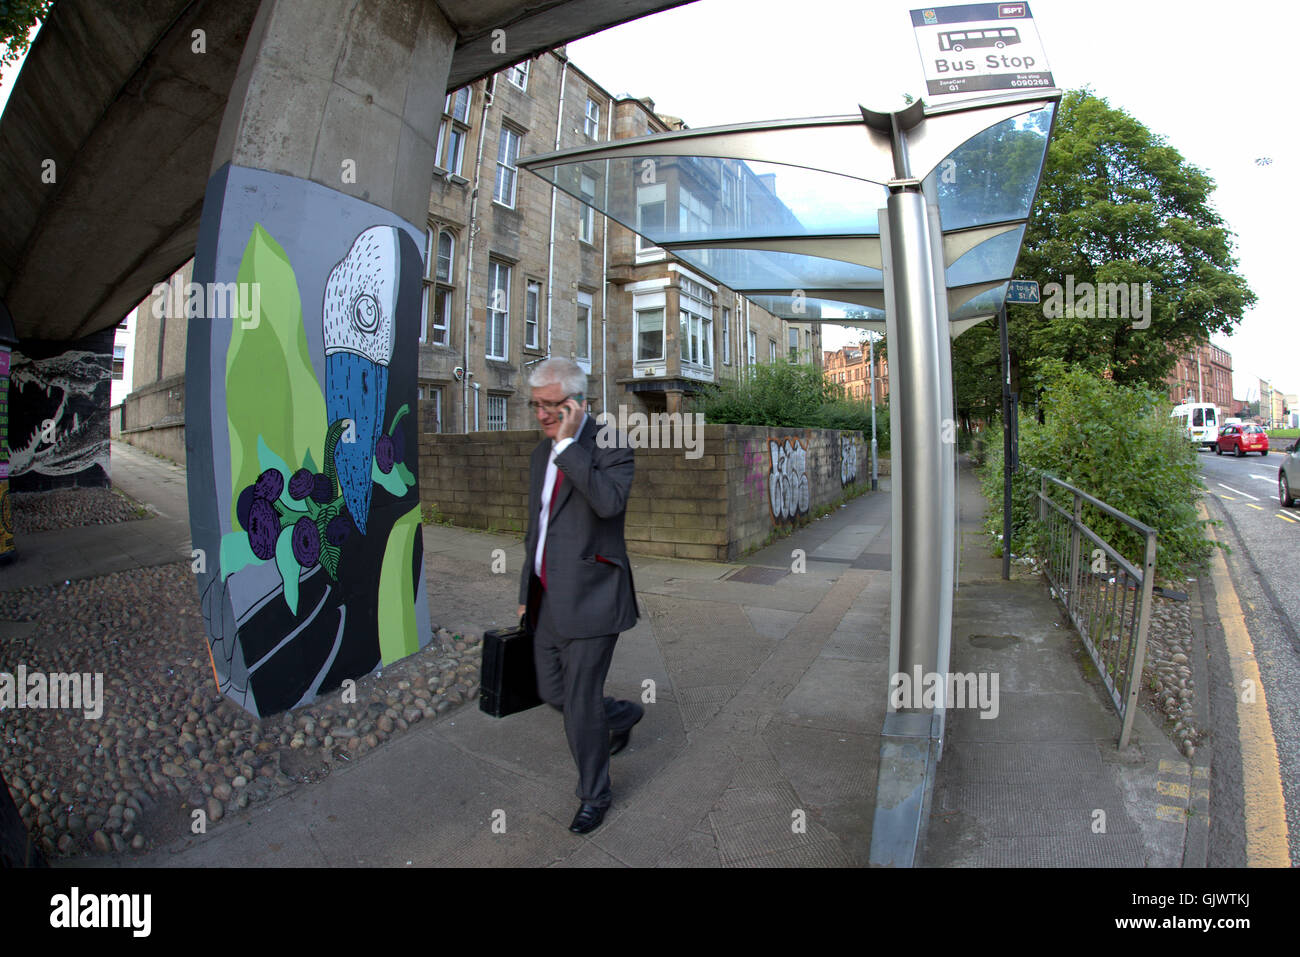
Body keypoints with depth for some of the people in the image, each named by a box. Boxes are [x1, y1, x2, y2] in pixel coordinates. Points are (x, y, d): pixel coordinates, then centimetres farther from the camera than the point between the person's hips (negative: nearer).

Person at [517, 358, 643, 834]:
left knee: (580, 702, 3)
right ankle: (623, 715, 45)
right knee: (552, 692, 17)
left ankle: (594, 796, 28)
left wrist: (569, 444, -27)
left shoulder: (610, 447, -12)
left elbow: (609, 501, -34)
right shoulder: (542, 452, 11)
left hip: (589, 598, -8)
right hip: (548, 599, 8)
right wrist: (527, 593, 22)